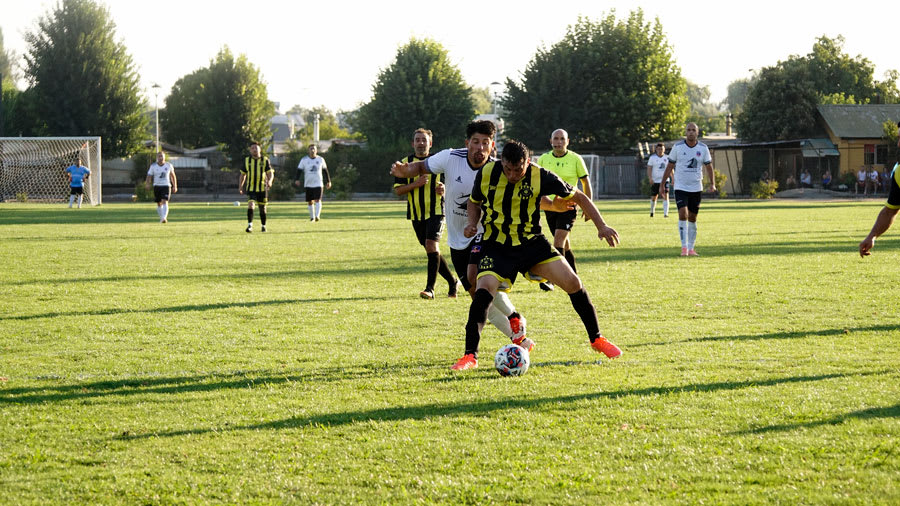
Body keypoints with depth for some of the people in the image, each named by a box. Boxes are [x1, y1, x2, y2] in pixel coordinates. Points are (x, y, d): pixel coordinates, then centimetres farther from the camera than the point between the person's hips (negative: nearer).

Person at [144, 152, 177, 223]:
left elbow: (173, 176, 16)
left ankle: (164, 218, -29)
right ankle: (161, 218, 28)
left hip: (166, 186, -1)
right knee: (159, 204, 10)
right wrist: (147, 184, -24)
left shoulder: (169, 165, 3)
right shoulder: (153, 166, 0)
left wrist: (175, 186, 16)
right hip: (157, 186, 1)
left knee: (165, 202, -18)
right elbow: (149, 176, -4)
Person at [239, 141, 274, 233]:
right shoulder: (247, 160, 6)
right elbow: (243, 174, 15)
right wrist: (240, 186, 10)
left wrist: (270, 181, -24)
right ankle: (250, 225, -20)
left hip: (262, 188, 0)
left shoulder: (265, 160, 1)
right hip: (251, 188, 0)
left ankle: (263, 226, 25)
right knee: (250, 205, -20)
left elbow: (270, 173, -3)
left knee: (262, 208, 8)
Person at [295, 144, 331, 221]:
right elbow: (299, 170, -2)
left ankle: (317, 216, -25)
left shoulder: (320, 159, 6)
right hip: (308, 184, 1)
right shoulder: (304, 160, 2)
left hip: (318, 184, -1)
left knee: (318, 200, -16)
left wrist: (328, 181, 16)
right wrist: (297, 180, -17)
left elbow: (325, 171, 15)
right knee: (310, 202, 6)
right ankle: (312, 217, 19)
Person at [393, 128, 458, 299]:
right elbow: (398, 190, 0)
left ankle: (430, 288, -19)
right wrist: (416, 183, -16)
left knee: (432, 245, -19)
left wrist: (444, 188, -13)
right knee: (431, 251, 8)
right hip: (416, 214, 4)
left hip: (436, 211, -4)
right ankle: (452, 281, 24)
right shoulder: (406, 163, 6)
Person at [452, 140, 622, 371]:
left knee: (573, 283, -9)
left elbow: (578, 196, -2)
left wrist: (601, 226, -9)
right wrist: (473, 223, -11)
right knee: (483, 290, -24)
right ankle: (470, 355, -15)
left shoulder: (540, 176, -14)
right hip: (496, 246, -1)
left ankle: (596, 339, 11)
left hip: (532, 242, 1)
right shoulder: (486, 174, -11)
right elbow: (474, 202, 10)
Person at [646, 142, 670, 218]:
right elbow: (649, 169, -6)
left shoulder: (667, 158, 5)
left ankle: (665, 213, -15)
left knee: (666, 196, -14)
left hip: (664, 180, 1)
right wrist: (650, 178, -19)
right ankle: (652, 211, 34)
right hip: (655, 181, -1)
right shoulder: (652, 157, -2)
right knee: (654, 197, 8)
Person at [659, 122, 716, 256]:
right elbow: (669, 166, 3)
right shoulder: (677, 147, -5)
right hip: (680, 187, -2)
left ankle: (691, 249, 15)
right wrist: (662, 185, 2)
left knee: (692, 218, 8)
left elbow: (709, 167, 5)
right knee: (683, 214, -18)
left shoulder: (703, 148, 0)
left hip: (696, 188, 2)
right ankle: (684, 247, -15)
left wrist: (712, 184, -10)